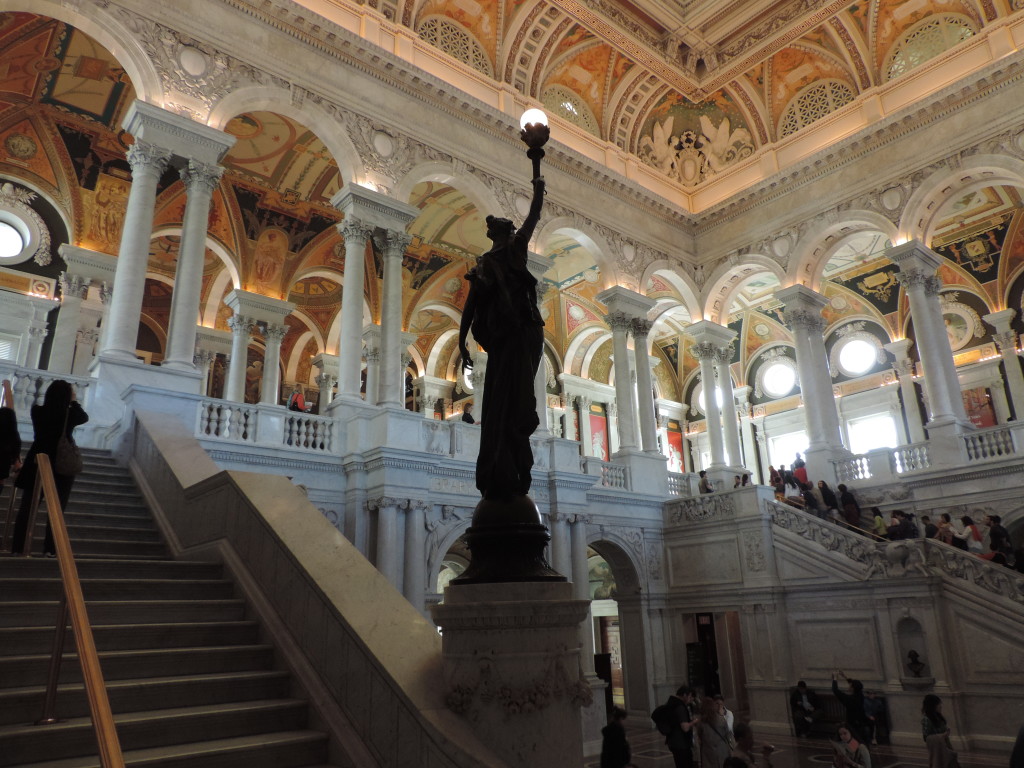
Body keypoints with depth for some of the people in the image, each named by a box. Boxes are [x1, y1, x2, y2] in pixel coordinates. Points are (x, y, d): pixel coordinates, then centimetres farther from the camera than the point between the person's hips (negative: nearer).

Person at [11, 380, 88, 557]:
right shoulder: (70, 415, -13)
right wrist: (73, 400, 15)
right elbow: (84, 417, 10)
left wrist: (54, 392, 15)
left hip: (36, 464, 2)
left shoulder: (37, 411, -8)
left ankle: (18, 546, 15)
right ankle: (50, 549, 9)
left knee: (27, 507, 12)